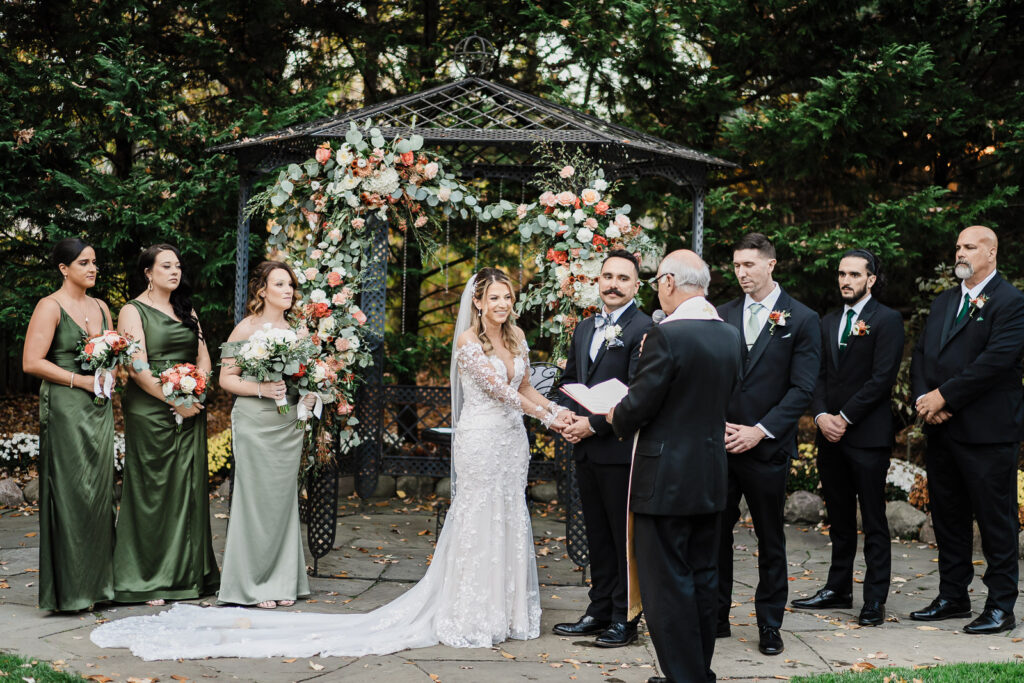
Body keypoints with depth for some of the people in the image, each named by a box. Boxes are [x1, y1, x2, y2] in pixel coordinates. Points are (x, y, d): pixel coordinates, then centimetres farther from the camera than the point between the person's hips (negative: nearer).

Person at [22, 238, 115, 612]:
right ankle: (68, 590, 0)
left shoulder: (100, 307, 15)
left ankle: (96, 584, 14)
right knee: (70, 493, -6)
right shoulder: (50, 307, -6)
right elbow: (32, 362, -12)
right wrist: (81, 380, -15)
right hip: (65, 408, -7)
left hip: (99, 408, 7)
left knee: (99, 492, 7)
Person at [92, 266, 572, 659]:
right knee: (477, 523, -3)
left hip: (513, 440, 7)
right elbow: (500, 391, -15)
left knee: (509, 522, 9)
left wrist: (557, 408, 2)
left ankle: (504, 613, 18)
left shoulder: (516, 335, 10)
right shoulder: (467, 342, -12)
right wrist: (548, 418, -15)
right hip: (481, 441, -7)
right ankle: (469, 620, 5)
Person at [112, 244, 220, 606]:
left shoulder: (187, 310, 16)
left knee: (188, 488, 6)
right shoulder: (133, 311, -3)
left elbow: (203, 358, 13)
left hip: (190, 410, 6)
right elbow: (137, 368, -12)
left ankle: (188, 574, 13)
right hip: (150, 410, -6)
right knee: (153, 491, -4)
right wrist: (176, 401, -16)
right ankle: (149, 581, 2)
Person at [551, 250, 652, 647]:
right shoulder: (585, 328, 15)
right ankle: (599, 611, 23)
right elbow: (569, 380, 20)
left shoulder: (644, 329, -11)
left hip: (621, 450, -7)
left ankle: (624, 619, 11)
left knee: (625, 537, 3)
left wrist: (594, 425, -17)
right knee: (598, 536, 14)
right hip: (586, 450, 8)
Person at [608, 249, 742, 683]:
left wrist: (617, 418, 5)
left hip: (665, 480, -8)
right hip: (710, 479, 8)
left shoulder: (665, 335, -18)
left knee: (666, 584, 0)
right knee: (702, 579, 16)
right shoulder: (730, 337, 5)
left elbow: (638, 407, -17)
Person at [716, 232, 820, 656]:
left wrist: (759, 431, -12)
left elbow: (802, 389, -5)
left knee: (770, 540, 7)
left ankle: (769, 625, 17)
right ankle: (716, 618, 17)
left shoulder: (801, 319, 0)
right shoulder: (723, 315, 9)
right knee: (716, 533, 5)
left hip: (767, 446, -3)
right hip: (720, 444, 3)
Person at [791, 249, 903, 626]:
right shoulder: (828, 322, 16)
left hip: (868, 435, -6)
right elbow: (819, 375, 13)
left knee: (873, 521, -1)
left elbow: (882, 379, -12)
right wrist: (821, 415, -4)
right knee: (839, 519, 13)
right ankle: (838, 589, 21)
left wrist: (845, 418, -13)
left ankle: (875, 598, 3)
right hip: (831, 436, 6)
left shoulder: (887, 320, -4)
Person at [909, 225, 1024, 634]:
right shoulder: (943, 303, 18)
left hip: (987, 432, -8)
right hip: (941, 430, 8)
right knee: (948, 517, 14)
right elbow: (920, 355, 14)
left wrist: (944, 396, -17)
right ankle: (953, 597, 24)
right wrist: (924, 399, -5)